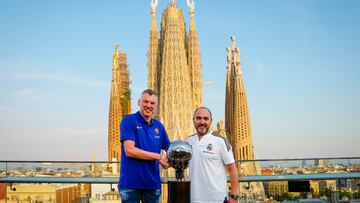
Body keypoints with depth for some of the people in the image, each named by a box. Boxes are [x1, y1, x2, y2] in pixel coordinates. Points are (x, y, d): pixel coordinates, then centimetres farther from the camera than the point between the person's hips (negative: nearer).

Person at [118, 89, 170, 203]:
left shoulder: (159, 126, 8)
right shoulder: (129, 120, -7)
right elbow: (129, 150, -17)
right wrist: (158, 157, -14)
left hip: (153, 183, 5)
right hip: (131, 183, -5)